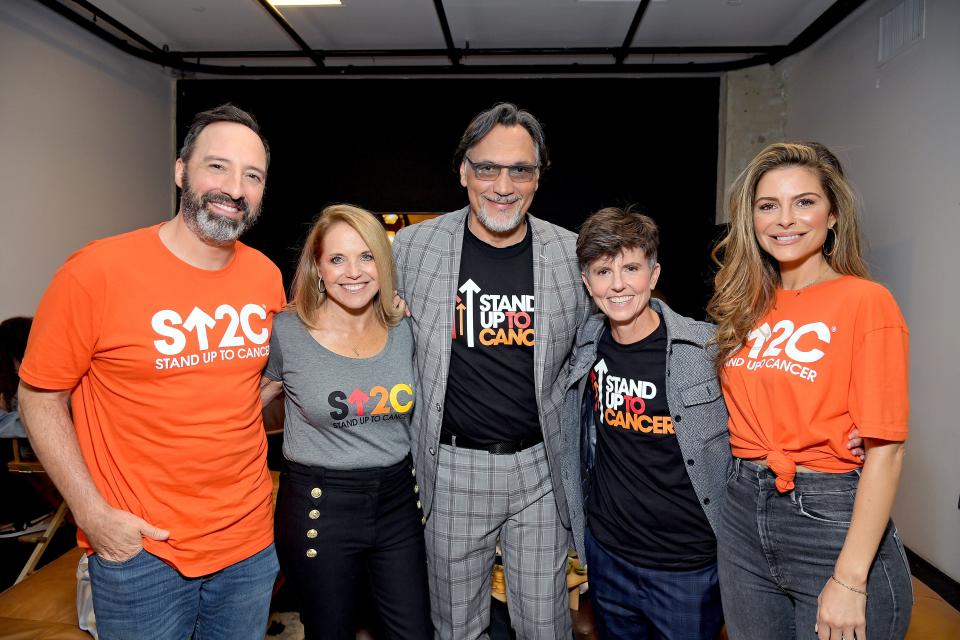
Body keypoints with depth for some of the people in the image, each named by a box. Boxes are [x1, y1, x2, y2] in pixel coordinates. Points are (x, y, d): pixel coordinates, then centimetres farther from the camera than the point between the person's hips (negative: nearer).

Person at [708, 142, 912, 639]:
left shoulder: (866, 302, -10)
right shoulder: (747, 306, 5)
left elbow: (886, 447, -14)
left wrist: (849, 580, -16)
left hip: (832, 520, -5)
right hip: (743, 513, 5)